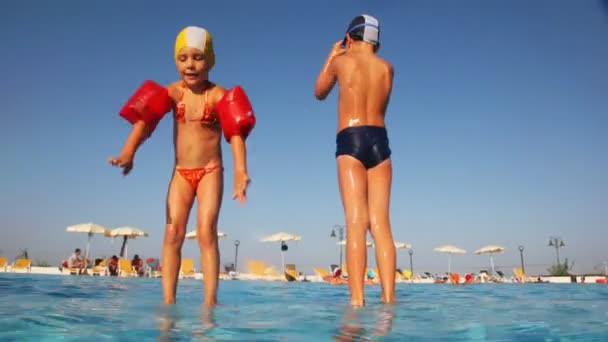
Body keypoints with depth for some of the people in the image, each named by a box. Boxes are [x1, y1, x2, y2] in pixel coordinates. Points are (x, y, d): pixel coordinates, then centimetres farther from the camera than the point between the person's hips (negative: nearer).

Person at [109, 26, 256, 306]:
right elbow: (144, 118, -16)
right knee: (173, 232, -5)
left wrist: (240, 171, -36)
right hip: (181, 173, 3)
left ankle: (210, 301, -10)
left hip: (210, 172, -3)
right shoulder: (173, 92, -1)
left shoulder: (218, 95, -8)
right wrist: (128, 151, -35)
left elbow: (235, 133, -20)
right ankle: (168, 300, -4)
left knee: (206, 231, -12)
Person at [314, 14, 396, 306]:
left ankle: (357, 299, -19)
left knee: (356, 222, -11)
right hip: (379, 141, 3)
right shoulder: (387, 68, 17)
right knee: (380, 223, -3)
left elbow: (319, 93, 25)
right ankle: (388, 298, -10)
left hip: (350, 141, -3)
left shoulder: (341, 60, 9)